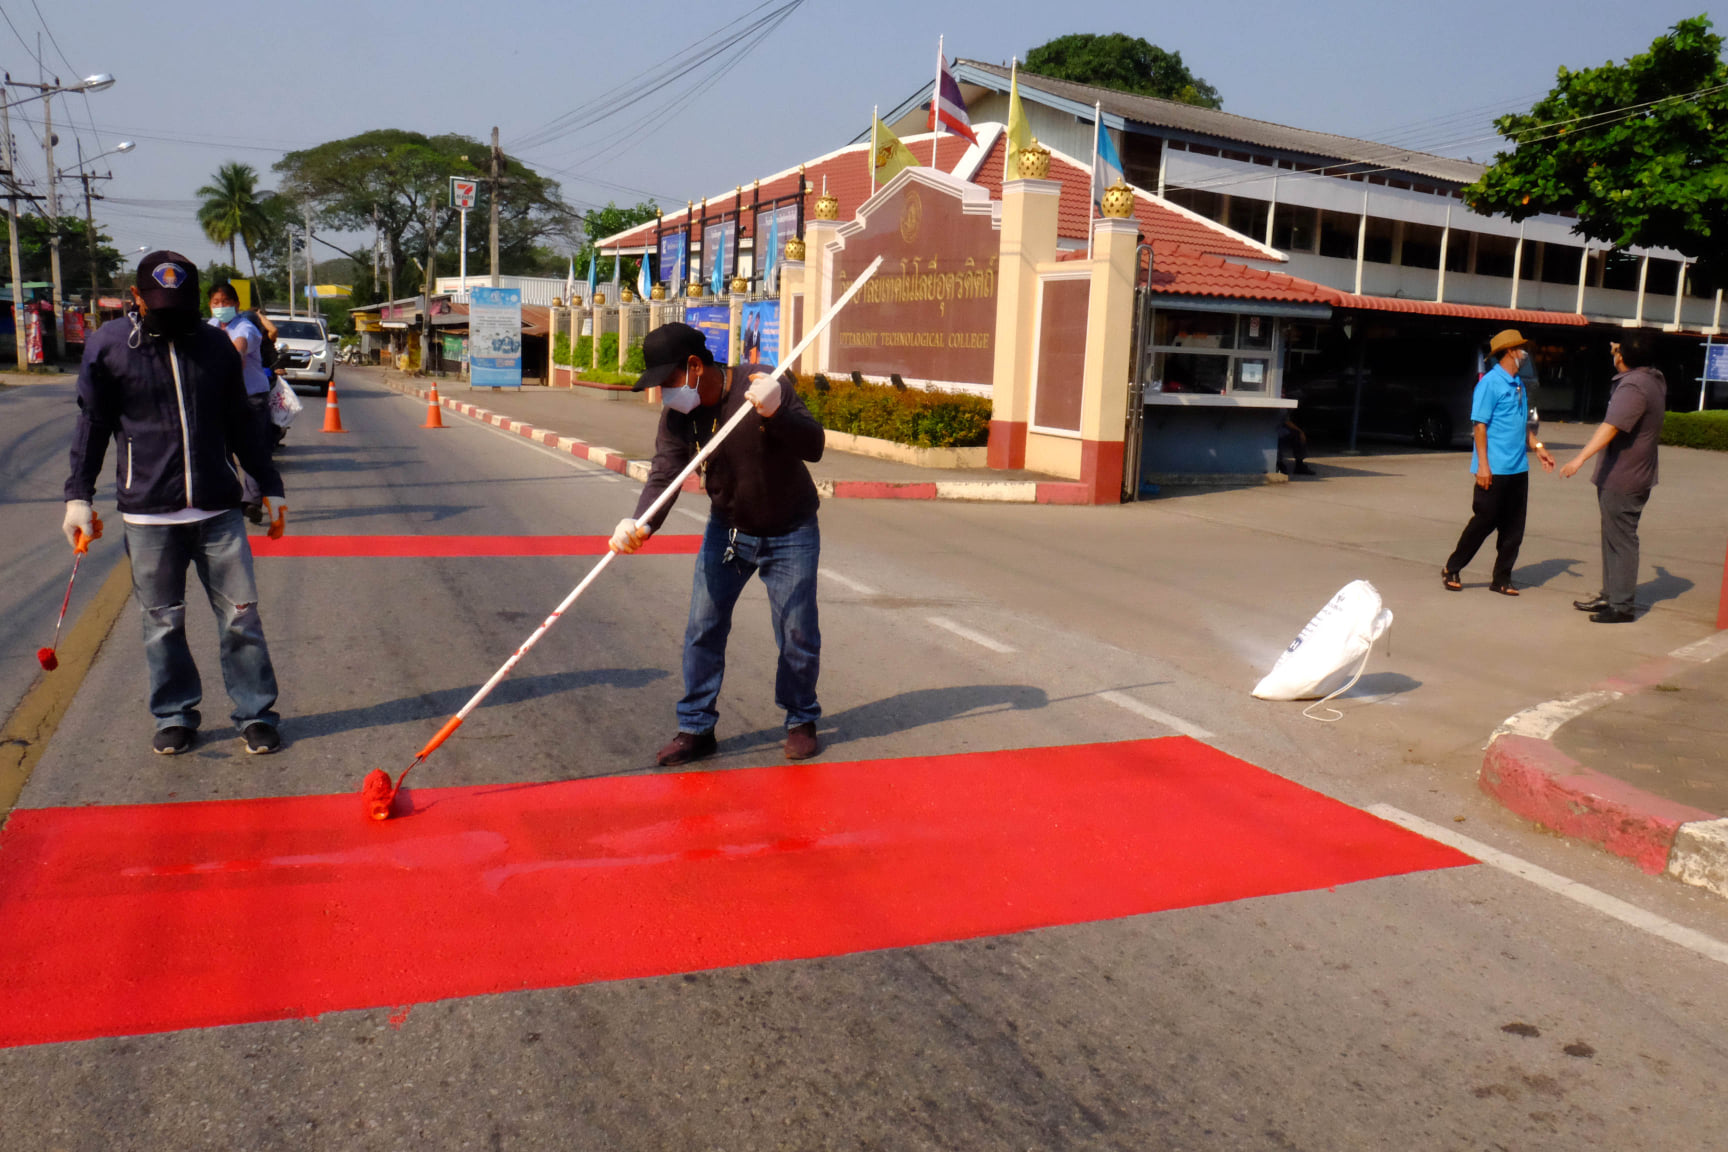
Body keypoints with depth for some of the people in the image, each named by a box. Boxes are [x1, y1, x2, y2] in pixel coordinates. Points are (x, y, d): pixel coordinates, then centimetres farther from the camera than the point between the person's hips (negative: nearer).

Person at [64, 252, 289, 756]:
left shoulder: (216, 345, 7)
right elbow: (93, 424, 8)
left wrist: (270, 487, 14)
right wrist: (79, 494, 3)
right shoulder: (108, 346, 2)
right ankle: (174, 716, 23)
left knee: (241, 615, 2)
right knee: (162, 622, 8)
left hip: (218, 509, 1)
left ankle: (256, 714, 13)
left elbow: (241, 423, 14)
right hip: (147, 512, -1)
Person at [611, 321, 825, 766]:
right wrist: (641, 524, -41)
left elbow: (814, 446, -28)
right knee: (702, 630, 2)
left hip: (790, 535, -3)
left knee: (798, 637, 1)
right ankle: (697, 728, 16)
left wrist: (774, 412, -47)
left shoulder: (762, 386, -23)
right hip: (726, 530, 4)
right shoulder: (678, 413, -11)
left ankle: (801, 721, 24)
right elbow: (665, 473, -22)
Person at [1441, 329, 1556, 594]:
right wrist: (1483, 464, -19)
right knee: (1483, 522, -2)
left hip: (1518, 470, 8)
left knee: (1513, 528, 7)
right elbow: (1479, 424, -14)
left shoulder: (1518, 385, 15)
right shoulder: (1490, 382, -10)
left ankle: (1501, 579, 14)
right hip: (1495, 470, -8)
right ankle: (1451, 570, 12)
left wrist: (1537, 447, 14)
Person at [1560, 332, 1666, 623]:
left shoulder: (1633, 387, -22)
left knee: (1620, 540, -6)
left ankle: (1621, 606, -2)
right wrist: (1620, 353, 43)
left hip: (1621, 478, -11)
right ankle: (1609, 595, 28)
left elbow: (1611, 427, -35)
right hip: (1630, 476, 11)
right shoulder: (1653, 379, 11)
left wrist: (1581, 458, -43)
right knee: (1613, 537, 18)